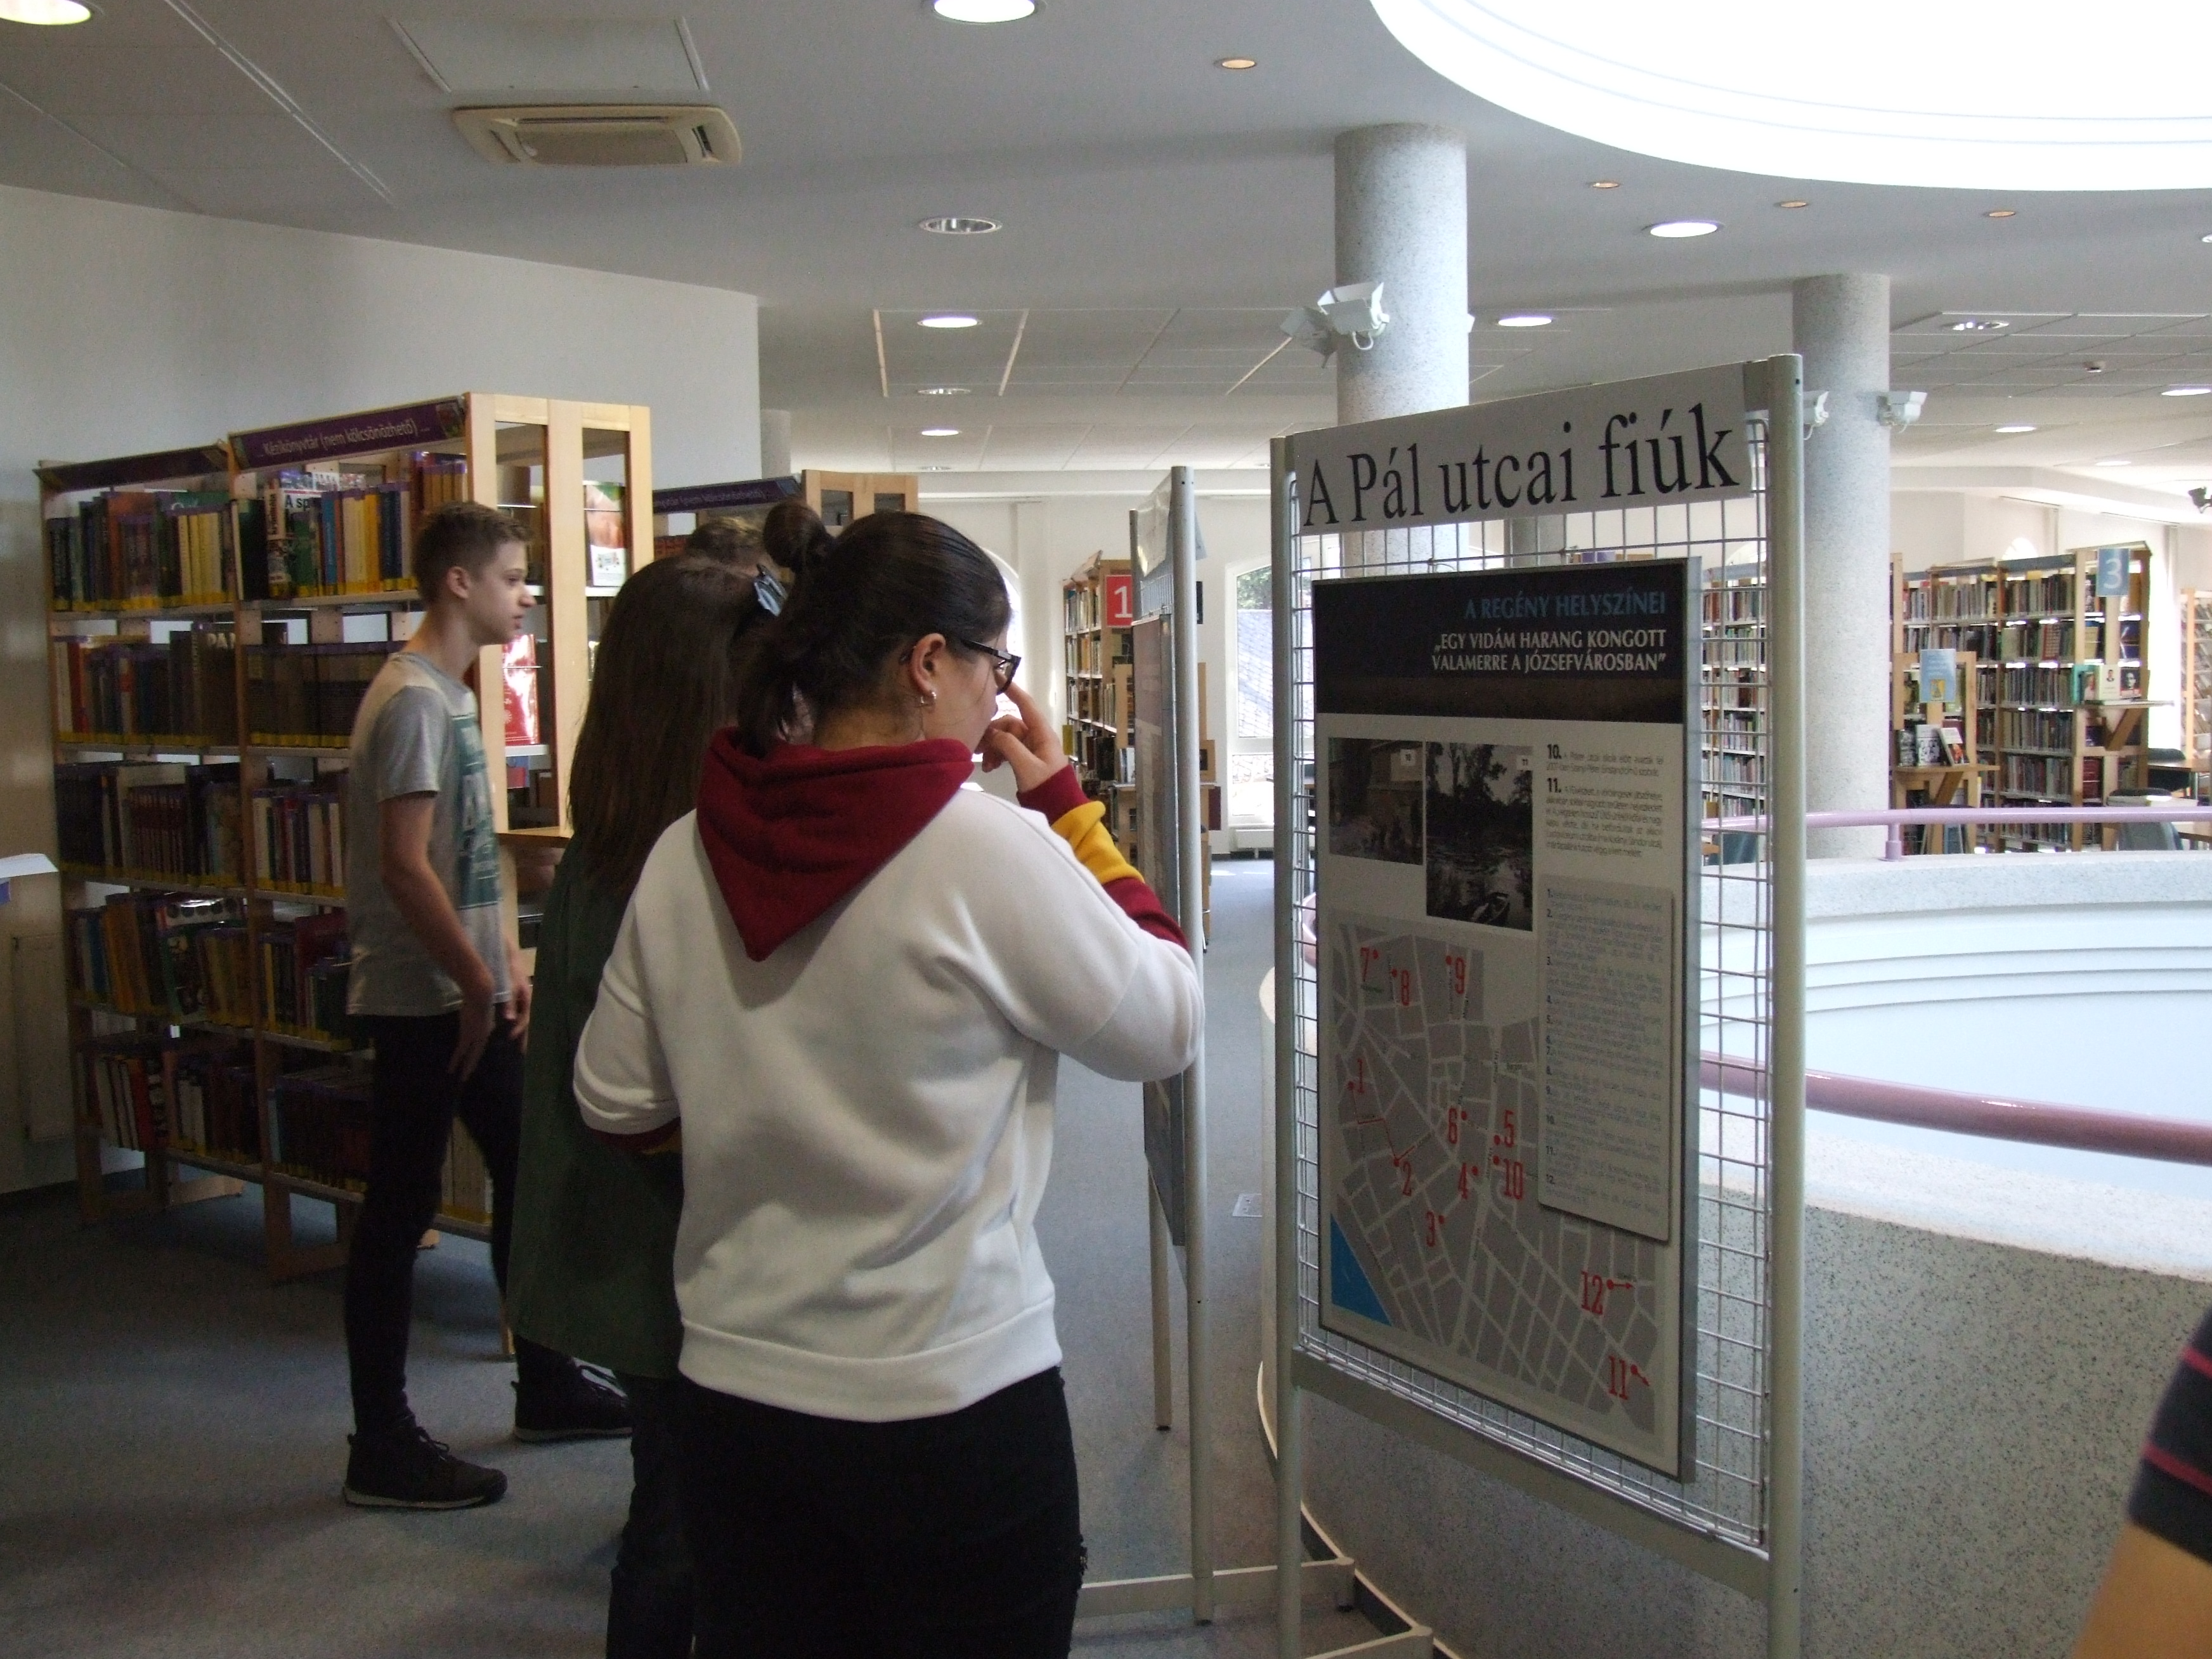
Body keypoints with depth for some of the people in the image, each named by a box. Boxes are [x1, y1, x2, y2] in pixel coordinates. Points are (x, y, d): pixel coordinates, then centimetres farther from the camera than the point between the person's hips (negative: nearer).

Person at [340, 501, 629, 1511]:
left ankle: (547, 1388, 30)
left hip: (468, 995, 10)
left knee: (525, 1179, 16)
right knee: (400, 1212, 0)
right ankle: (382, 1449, 11)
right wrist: (475, 983, -17)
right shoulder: (414, 699, -16)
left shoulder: (453, 692, 13)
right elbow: (404, 865, -22)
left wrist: (504, 963, 13)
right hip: (423, 1001, -10)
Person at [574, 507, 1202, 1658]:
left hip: (734, 1386, 5)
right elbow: (1165, 1027, -6)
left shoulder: (684, 854, -3)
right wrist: (1068, 806, 0)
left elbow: (616, 1105, 6)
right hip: (951, 1395, -4)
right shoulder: (991, 852, -18)